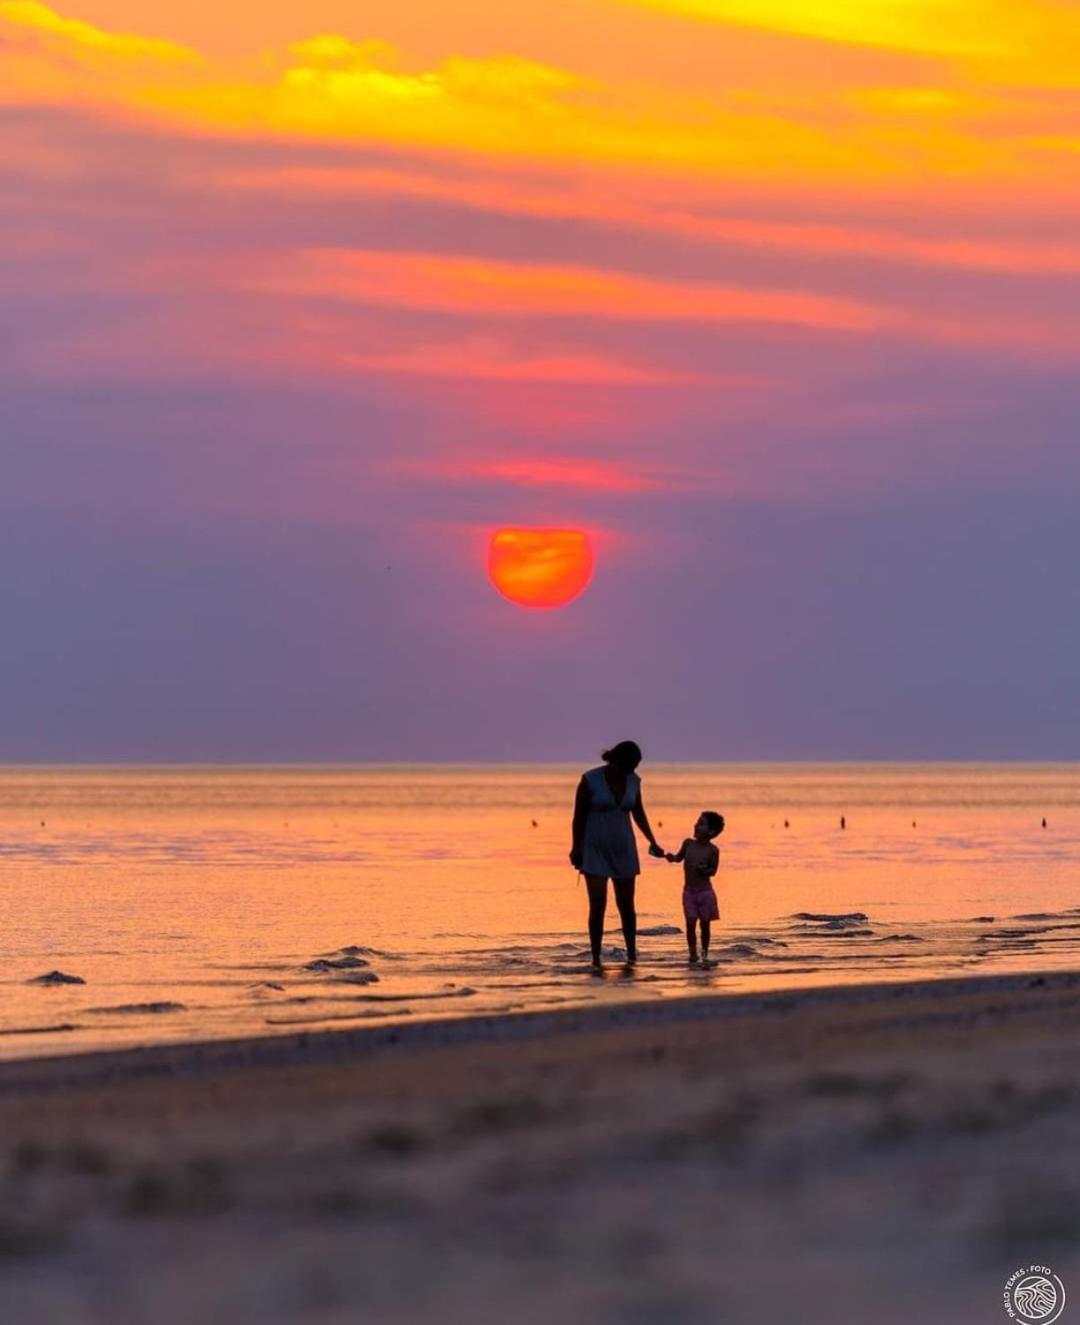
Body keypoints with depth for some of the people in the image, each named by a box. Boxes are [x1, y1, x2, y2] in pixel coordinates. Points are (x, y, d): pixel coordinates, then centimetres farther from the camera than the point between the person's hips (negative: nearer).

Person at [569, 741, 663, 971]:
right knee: (598, 906, -9)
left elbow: (638, 812, 12)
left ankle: (632, 955, 18)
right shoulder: (590, 780, -13)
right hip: (595, 851, -4)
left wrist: (652, 841, 5)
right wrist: (575, 849, -8)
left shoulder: (633, 780, 0)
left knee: (626, 905, 7)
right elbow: (578, 816, -8)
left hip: (623, 850, 4)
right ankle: (596, 958, -2)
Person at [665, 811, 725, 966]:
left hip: (705, 892, -2)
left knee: (705, 924, 6)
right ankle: (693, 955, 4)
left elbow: (713, 870, -4)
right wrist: (672, 857, -4)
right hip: (689, 891, 2)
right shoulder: (688, 843, 1)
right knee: (690, 924, -4)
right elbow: (679, 857, 17)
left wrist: (705, 869, -24)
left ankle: (705, 955, 20)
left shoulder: (712, 850, -8)